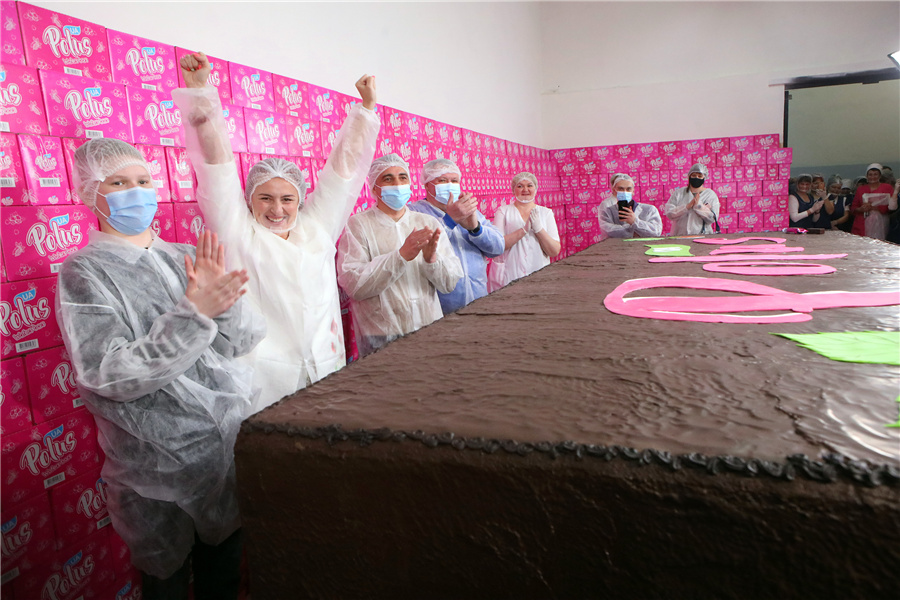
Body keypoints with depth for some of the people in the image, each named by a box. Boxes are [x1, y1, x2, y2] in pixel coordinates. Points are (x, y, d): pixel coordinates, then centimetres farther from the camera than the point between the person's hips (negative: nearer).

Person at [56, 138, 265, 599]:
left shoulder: (189, 260, 3)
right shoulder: (84, 273, -9)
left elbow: (249, 338, -2)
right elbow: (109, 376, -20)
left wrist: (222, 301, -22)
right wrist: (194, 313, -27)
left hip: (232, 451, 4)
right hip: (160, 471, -4)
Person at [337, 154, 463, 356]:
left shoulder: (429, 223, 9)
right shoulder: (357, 225, -2)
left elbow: (450, 283, 4)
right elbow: (351, 284, -15)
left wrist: (432, 258, -16)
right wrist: (402, 255, -21)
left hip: (430, 330, 4)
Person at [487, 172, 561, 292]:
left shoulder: (546, 213, 9)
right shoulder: (503, 211, 5)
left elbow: (555, 252, 1)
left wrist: (539, 228, -12)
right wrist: (524, 230, -17)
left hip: (539, 277, 2)